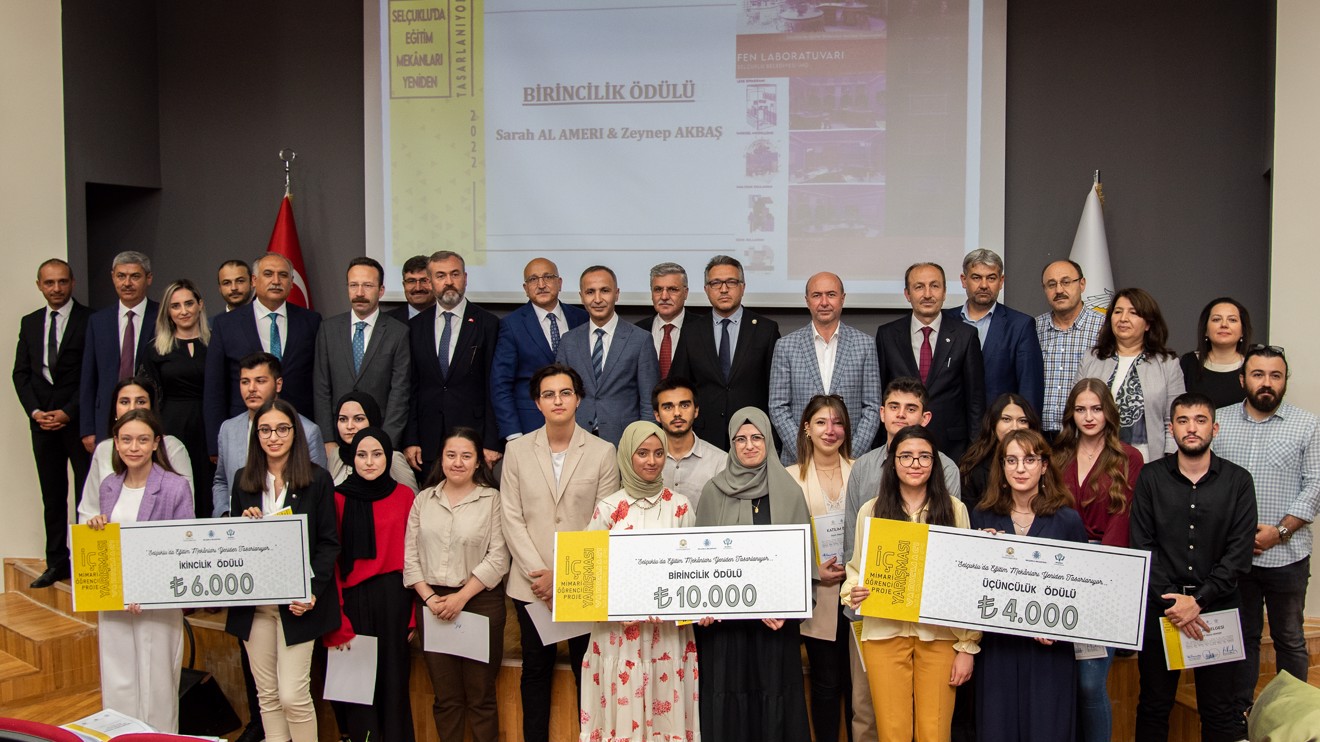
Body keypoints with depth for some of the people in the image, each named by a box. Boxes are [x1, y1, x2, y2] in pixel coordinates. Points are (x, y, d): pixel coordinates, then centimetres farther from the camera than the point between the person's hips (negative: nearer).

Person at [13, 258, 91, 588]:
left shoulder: (89, 320, -4)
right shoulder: (29, 323, 13)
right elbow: (21, 372, 11)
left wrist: (68, 412, -12)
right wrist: (35, 411, -2)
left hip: (78, 420, -5)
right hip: (42, 421, 5)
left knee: (87, 492, -2)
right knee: (52, 495, 9)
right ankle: (57, 562, 15)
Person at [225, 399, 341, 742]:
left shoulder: (317, 479, -3)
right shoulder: (244, 480, 9)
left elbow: (329, 543, -4)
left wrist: (313, 591, -15)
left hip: (296, 601, -4)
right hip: (253, 602, 4)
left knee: (292, 695, -7)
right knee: (267, 695, 9)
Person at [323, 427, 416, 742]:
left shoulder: (404, 496, 2)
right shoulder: (339, 498, -1)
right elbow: (331, 561, -4)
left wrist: (412, 614, -2)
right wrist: (337, 623, -10)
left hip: (394, 599, 1)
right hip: (354, 600, -1)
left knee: (394, 679, 7)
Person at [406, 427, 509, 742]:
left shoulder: (492, 499, -1)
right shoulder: (424, 499, 9)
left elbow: (498, 557, -7)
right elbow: (410, 555, 6)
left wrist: (461, 597, -12)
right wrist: (429, 598, -6)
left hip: (480, 602, -3)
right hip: (432, 603, 3)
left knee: (480, 695, 2)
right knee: (445, 695, 9)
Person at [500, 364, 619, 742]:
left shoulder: (603, 452, -2)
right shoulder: (517, 451, 3)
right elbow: (512, 519, 0)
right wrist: (539, 574, -9)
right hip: (531, 584, 2)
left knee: (587, 671, 6)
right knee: (536, 670, 13)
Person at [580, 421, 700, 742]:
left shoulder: (680, 506, 3)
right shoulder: (608, 508, -1)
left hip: (668, 628, 1)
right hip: (621, 627, -1)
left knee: (666, 703, 4)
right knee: (623, 705, 1)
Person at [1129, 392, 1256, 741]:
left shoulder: (1237, 481, 2)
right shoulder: (1151, 477, 3)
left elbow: (1239, 554, -4)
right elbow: (1141, 546, -2)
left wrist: (1198, 601, -12)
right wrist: (1170, 599, -12)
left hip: (1217, 607, 0)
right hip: (1160, 607, 0)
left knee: (1221, 711, 5)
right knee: (1154, 705, 9)